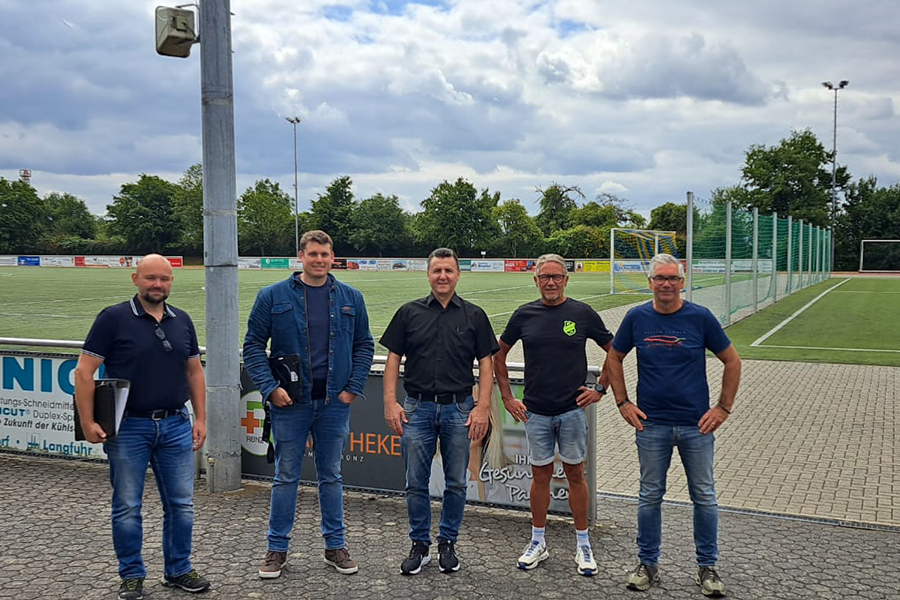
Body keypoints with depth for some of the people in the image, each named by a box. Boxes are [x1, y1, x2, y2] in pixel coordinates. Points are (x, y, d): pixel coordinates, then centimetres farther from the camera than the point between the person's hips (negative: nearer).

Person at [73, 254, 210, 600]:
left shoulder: (182, 321, 9)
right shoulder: (113, 318, -5)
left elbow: (194, 372, 15)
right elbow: (84, 371, -7)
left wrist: (200, 418, 9)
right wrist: (88, 422, -13)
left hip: (176, 426, 4)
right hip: (128, 428, -4)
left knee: (181, 504, 9)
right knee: (127, 507, 6)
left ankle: (179, 570, 24)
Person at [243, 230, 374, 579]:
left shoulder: (350, 298, 5)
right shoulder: (273, 296, -2)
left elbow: (364, 345, 11)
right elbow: (253, 345, 0)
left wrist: (353, 388, 1)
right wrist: (270, 388, -10)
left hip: (334, 403, 2)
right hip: (290, 403, -2)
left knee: (331, 476, 12)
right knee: (286, 477, 6)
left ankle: (335, 545, 24)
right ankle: (277, 549, 19)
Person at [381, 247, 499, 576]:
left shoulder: (474, 316, 4)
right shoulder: (409, 313, 4)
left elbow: (485, 364, 3)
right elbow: (393, 359, 4)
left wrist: (482, 407, -6)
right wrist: (390, 402, -5)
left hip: (459, 409, 0)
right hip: (417, 408, 0)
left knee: (456, 483, 8)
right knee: (416, 483, 5)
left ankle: (448, 544, 23)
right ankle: (419, 545, 19)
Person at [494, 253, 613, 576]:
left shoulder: (583, 313, -2)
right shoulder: (524, 314, 2)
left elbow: (613, 351, 9)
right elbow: (499, 355, 13)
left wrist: (600, 388, 2)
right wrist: (507, 397, 7)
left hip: (573, 409, -1)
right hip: (535, 412, 1)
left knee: (575, 475, 7)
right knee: (540, 475, 10)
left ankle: (582, 545, 19)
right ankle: (537, 543, 23)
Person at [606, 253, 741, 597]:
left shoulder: (700, 318, -6)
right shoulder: (637, 318, -2)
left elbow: (732, 362, 2)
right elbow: (614, 359, 10)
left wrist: (724, 408, -2)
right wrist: (623, 403, 3)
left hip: (697, 425, -1)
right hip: (651, 425, 1)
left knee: (704, 497, 9)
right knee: (650, 496, 10)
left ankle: (707, 567, 24)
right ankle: (648, 564, 24)